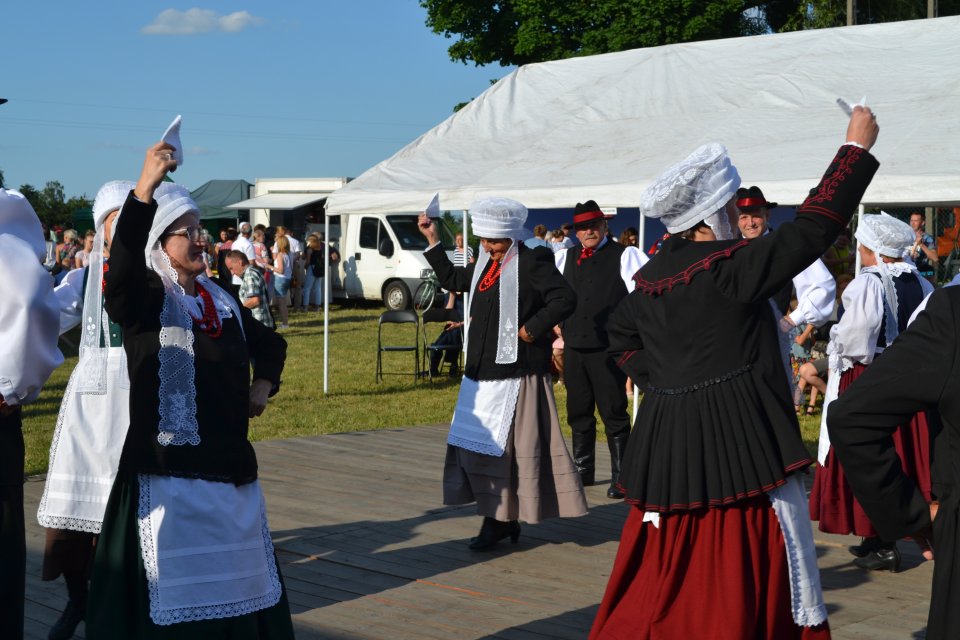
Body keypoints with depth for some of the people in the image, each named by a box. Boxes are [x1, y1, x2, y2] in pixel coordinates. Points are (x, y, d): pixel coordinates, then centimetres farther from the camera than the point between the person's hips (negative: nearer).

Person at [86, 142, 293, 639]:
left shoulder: (222, 300, 12)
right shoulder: (143, 299, -7)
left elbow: (269, 344, 30)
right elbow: (124, 262, -31)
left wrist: (262, 385, 10)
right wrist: (145, 187, -42)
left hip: (230, 464, 6)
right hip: (170, 469, -6)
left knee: (235, 581, 13)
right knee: (175, 589, -3)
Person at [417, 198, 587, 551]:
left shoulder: (532, 263, -11)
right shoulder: (484, 264, 13)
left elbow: (565, 298, -19)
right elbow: (451, 279, 27)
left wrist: (532, 329, -18)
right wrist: (432, 240, 22)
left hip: (516, 372, -9)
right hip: (482, 370, 9)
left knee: (504, 447, -4)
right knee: (475, 443, 10)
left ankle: (501, 521, 6)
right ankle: (499, 519, 19)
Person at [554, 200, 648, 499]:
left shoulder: (624, 255, -3)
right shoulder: (565, 258, 11)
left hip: (608, 348, -5)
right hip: (574, 347, 5)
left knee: (614, 414, -2)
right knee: (578, 413, 14)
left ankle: (620, 477, 5)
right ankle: (582, 470, 27)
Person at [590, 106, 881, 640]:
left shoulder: (653, 276, 6)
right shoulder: (734, 267, -15)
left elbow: (622, 336, 22)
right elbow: (812, 229, -11)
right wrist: (858, 148, -3)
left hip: (668, 449, 7)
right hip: (739, 447, -7)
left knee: (666, 575, 15)